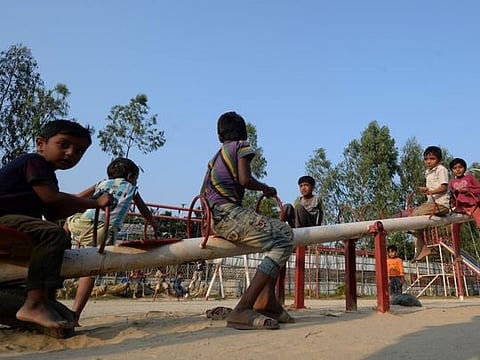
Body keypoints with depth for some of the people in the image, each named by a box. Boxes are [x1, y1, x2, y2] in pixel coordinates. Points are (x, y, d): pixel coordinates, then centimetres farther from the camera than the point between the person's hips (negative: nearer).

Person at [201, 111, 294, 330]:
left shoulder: (215, 157, 28)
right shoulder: (241, 146, 6)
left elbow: (203, 191, 25)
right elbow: (245, 180, -10)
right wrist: (266, 188, 8)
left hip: (214, 218, 9)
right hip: (228, 212, -9)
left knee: (284, 231, 15)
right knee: (282, 244, -17)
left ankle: (266, 299, 6)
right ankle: (243, 310, -28)